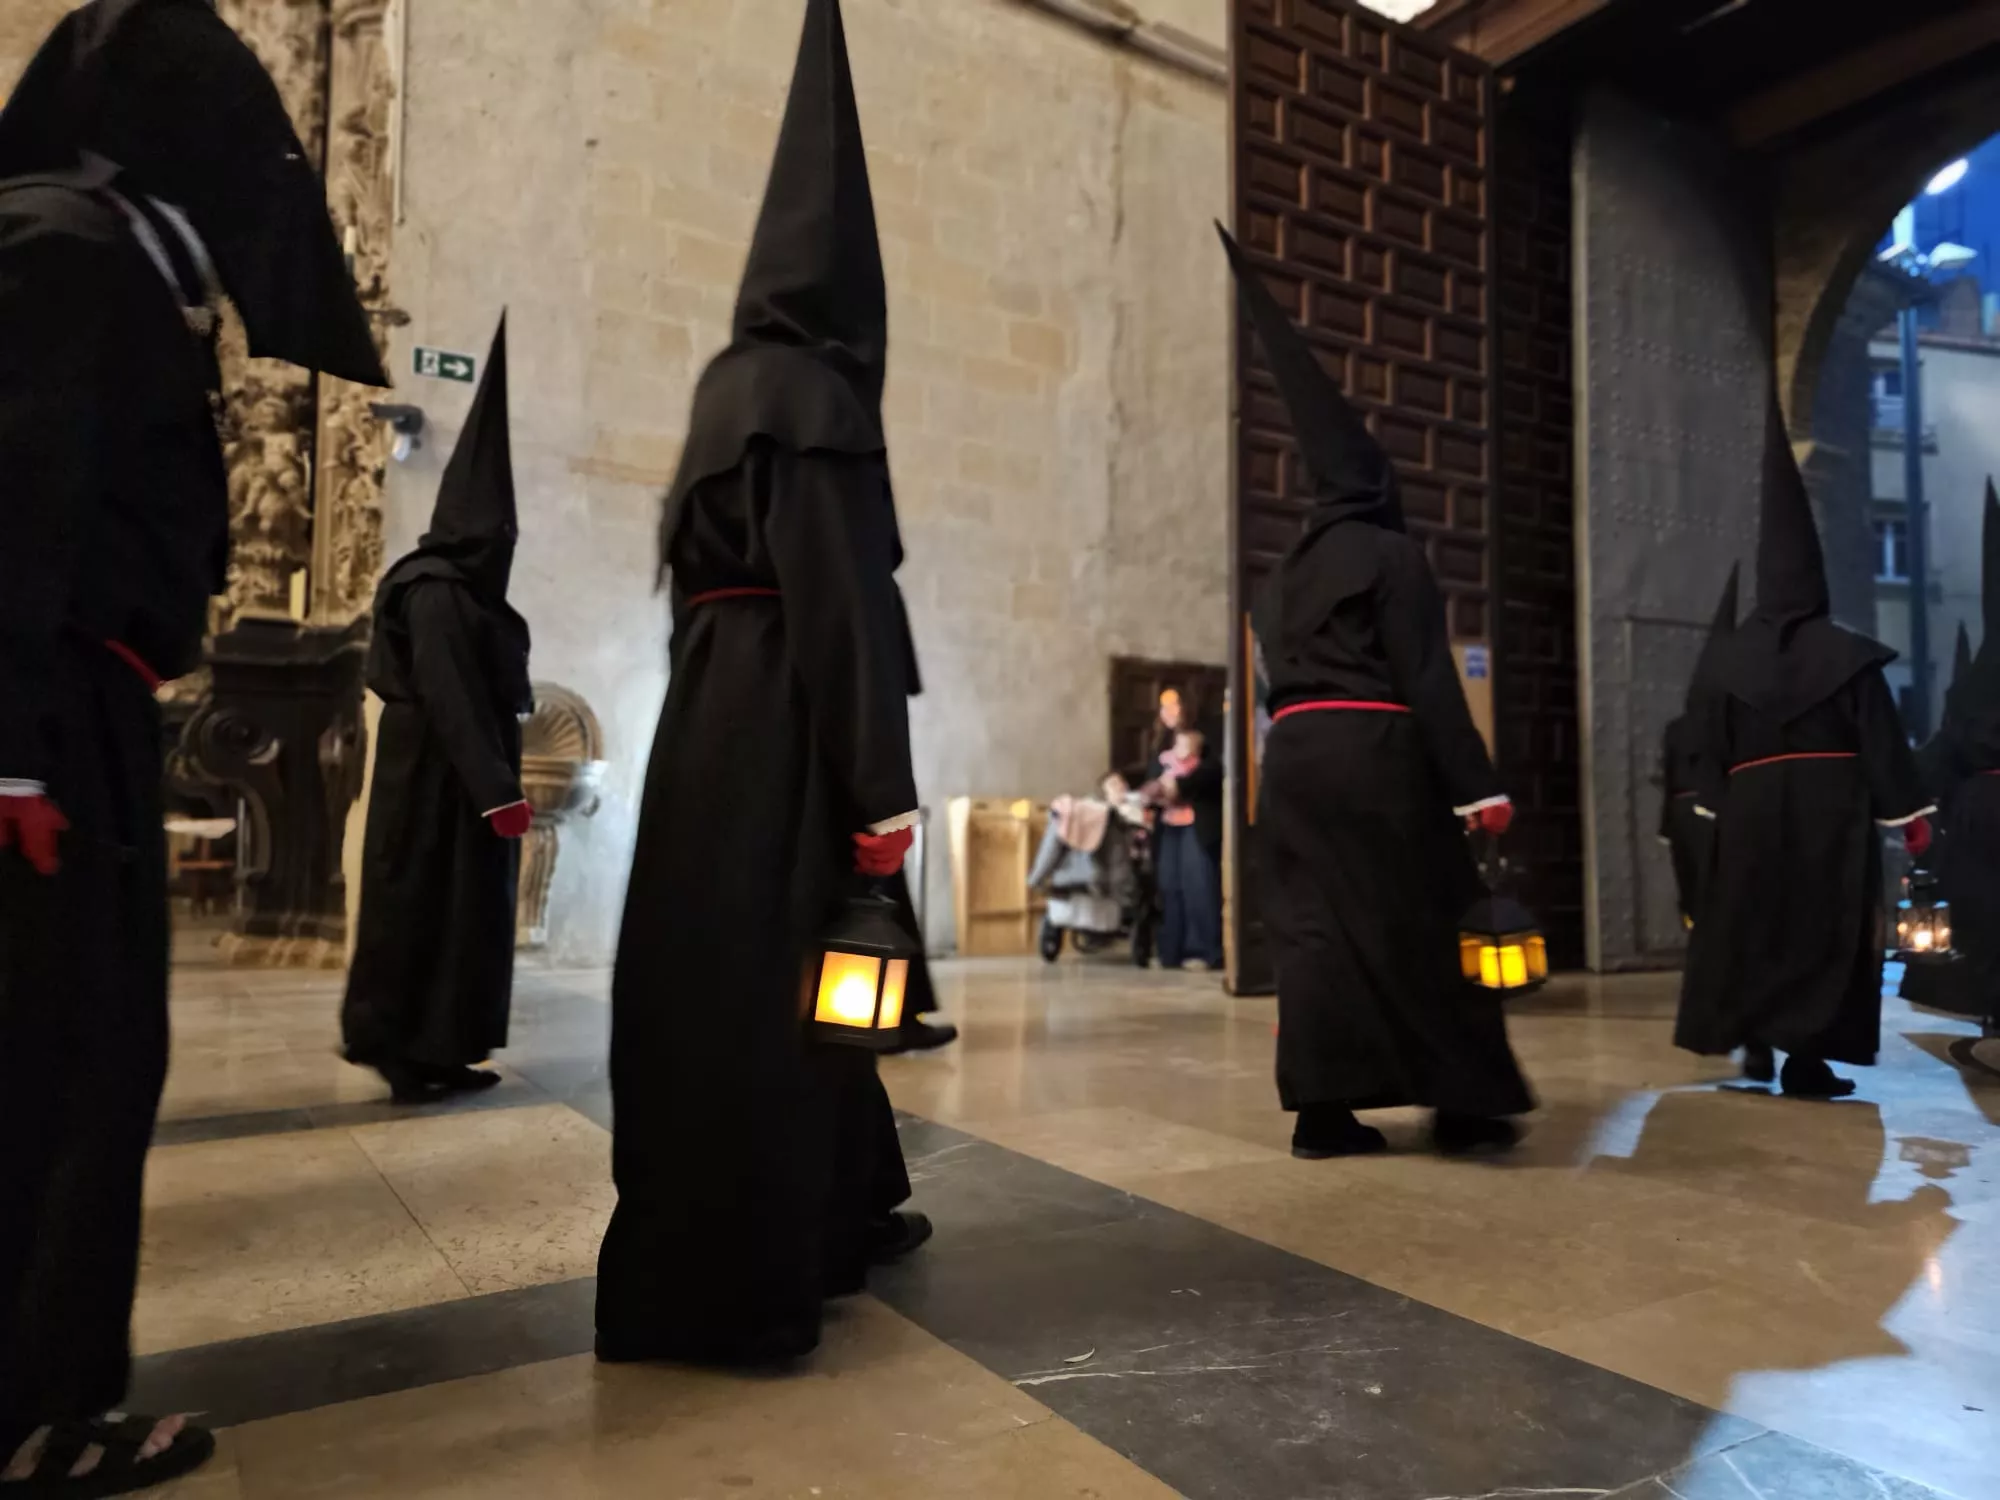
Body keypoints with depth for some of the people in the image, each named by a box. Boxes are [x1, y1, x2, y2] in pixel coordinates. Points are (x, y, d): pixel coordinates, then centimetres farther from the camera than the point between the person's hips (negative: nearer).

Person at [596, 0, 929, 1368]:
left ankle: (840, 1211, 31)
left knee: (755, 980, 15)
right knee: (763, 987, -4)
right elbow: (838, 599, -18)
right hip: (781, 730, -9)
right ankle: (729, 1289, 7)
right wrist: (879, 789, -18)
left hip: (720, 721, 9)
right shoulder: (807, 394, -9)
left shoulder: (735, 386, 18)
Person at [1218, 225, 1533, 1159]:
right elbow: (1427, 678, -10)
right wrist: (1476, 785, -10)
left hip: (1295, 755, 6)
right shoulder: (1391, 557, -3)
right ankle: (1462, 1103, 10)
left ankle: (1323, 1111, 5)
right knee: (1419, 923, 2)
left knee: (1315, 925, 5)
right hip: (1376, 755, -6)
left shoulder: (1285, 575, 16)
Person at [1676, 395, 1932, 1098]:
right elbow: (1882, 739, -6)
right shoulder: (1847, 654, -5)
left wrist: (1720, 808, 12)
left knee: (1751, 922, 13)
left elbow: (1714, 744, 4)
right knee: (1825, 926, 2)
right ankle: (1807, 1058, 0)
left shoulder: (1733, 655, 1)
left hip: (1752, 805, 2)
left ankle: (1755, 1040, 18)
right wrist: (1909, 810, -2)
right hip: (1832, 804, -2)